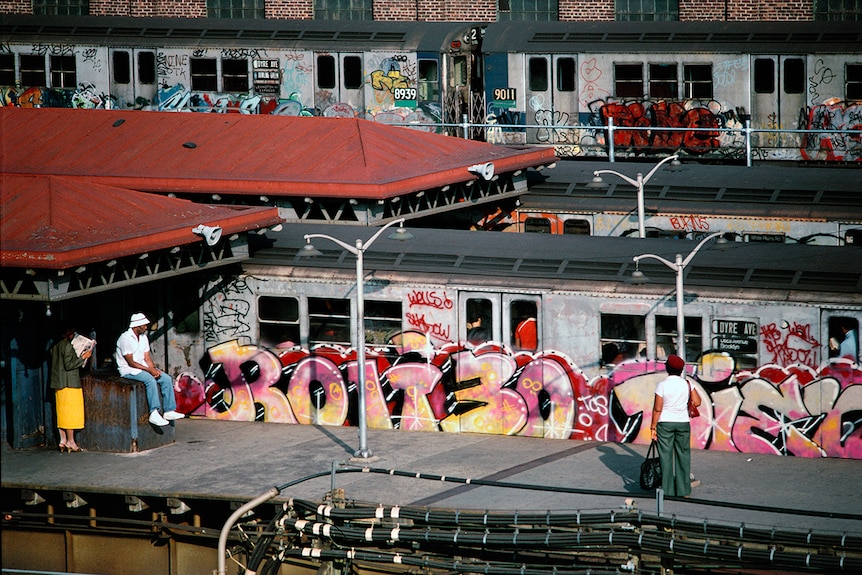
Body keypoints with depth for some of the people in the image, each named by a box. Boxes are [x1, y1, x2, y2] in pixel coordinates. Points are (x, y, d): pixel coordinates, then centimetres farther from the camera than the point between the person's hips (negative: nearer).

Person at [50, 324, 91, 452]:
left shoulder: (55, 347, 12)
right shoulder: (68, 346, -13)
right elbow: (69, 365, -19)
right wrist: (83, 357, -11)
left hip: (58, 384, 8)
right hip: (70, 383, -8)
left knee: (62, 412, 9)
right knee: (71, 412, -5)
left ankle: (63, 441, 9)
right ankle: (70, 442, -4)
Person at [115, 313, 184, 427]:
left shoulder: (143, 337, 10)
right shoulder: (126, 338, -17)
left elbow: (147, 357, 10)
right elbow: (131, 363, -19)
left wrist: (154, 369, -10)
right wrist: (149, 370, -21)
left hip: (142, 366, 9)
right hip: (128, 370, -9)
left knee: (166, 379, -9)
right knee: (150, 380, -34)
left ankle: (169, 411, -10)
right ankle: (154, 414, -37)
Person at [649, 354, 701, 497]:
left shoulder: (662, 385, -11)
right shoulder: (686, 384, -4)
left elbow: (657, 408, -10)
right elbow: (697, 402, -2)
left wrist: (653, 427, -3)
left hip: (665, 423, -2)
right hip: (683, 423, 2)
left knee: (665, 456, 4)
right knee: (683, 456, 9)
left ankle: (667, 489, 4)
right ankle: (683, 490, 11)